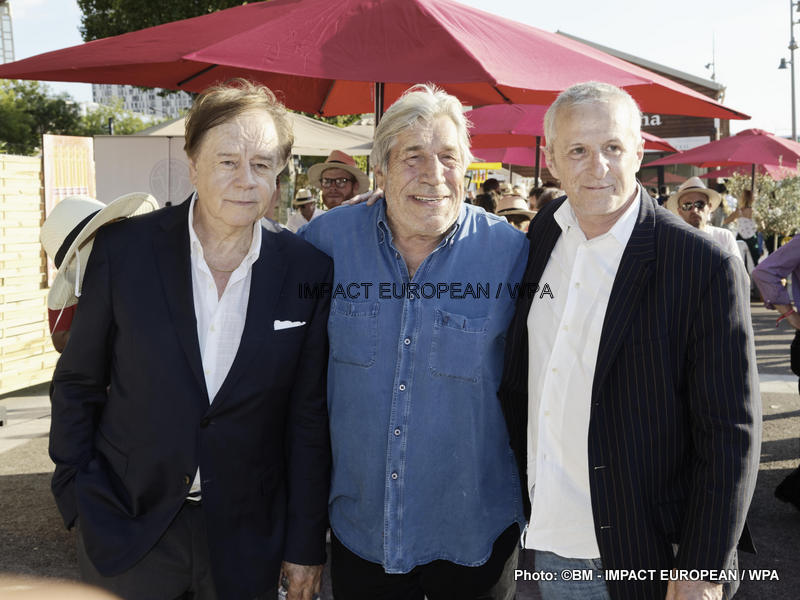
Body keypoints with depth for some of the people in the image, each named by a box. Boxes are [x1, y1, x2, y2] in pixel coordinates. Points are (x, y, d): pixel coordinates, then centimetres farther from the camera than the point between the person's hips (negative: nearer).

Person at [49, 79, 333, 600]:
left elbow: (309, 416, -3)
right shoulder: (124, 249, -10)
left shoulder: (308, 272, -8)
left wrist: (305, 545, 0)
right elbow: (77, 384, 1)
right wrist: (80, 497, -3)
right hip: (125, 530, 0)